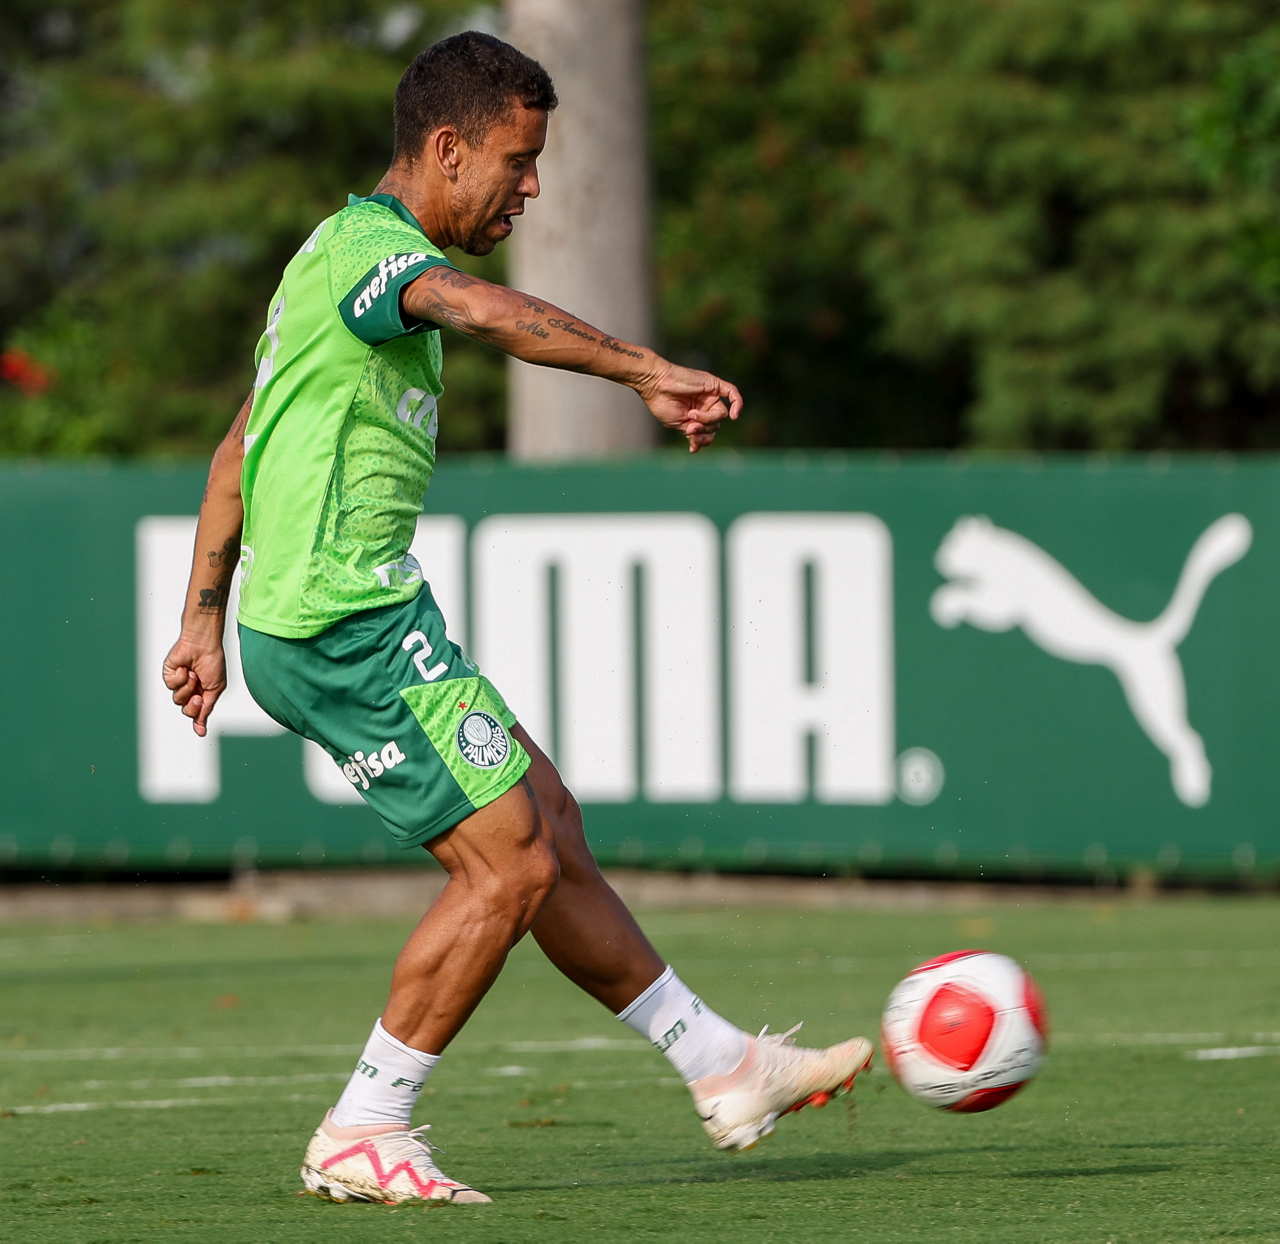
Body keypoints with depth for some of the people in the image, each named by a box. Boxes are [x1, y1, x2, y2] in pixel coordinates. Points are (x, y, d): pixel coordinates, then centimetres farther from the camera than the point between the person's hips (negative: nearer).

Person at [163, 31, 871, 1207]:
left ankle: (721, 1066, 20)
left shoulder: (344, 253, 19)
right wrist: (648, 372, -43)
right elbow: (487, 311, -36)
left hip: (324, 621, 10)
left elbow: (239, 448, 25)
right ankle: (363, 1134, -3)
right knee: (510, 863, -8)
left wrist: (205, 618, 26)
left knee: (549, 824, 13)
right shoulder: (370, 249, -13)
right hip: (353, 623, -10)